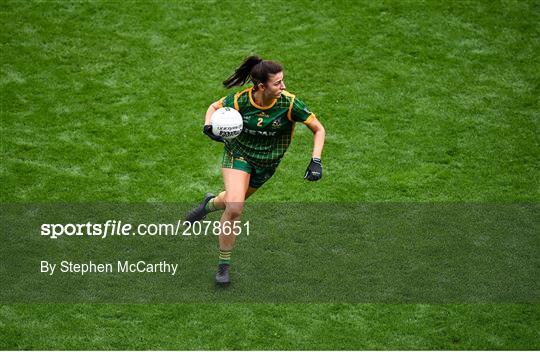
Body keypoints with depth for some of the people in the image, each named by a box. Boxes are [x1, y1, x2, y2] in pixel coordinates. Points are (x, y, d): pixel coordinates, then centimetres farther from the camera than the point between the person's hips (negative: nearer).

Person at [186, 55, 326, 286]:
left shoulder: (289, 103, -25)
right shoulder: (240, 100, -24)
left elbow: (318, 129, -13)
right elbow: (214, 107, -2)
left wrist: (315, 161, -23)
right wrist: (209, 126, -23)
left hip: (267, 162, 2)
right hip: (238, 153, -2)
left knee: (233, 202, 18)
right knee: (234, 208, -21)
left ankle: (211, 203, 57)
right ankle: (223, 264, -1)